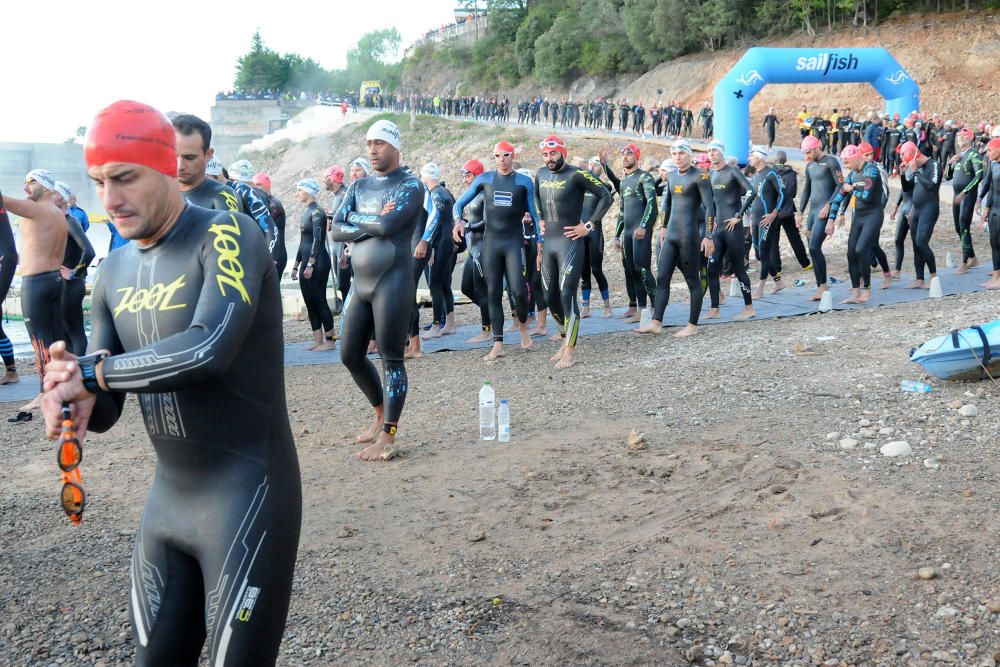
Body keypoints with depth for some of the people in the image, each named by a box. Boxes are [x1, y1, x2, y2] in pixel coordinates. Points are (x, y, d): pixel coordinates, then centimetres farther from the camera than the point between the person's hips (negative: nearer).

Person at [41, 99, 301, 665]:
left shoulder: (226, 236, -13)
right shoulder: (117, 271, 8)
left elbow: (209, 348, -31)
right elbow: (103, 413, 10)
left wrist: (90, 372, -19)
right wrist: (78, 398, -14)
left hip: (249, 497, -7)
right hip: (167, 497, 7)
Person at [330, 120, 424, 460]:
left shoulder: (410, 186, -6)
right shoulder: (359, 186, 13)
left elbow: (388, 225, -21)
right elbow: (337, 231, 2)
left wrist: (353, 218, -4)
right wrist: (373, 225, -12)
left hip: (392, 282, -7)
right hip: (360, 282, 7)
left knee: (391, 359, -4)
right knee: (350, 355, 12)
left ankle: (388, 436, 2)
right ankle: (381, 414, 31)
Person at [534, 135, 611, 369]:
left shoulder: (576, 174, -10)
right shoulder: (541, 174, 10)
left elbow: (606, 196, -10)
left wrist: (589, 225, -12)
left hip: (570, 242, -7)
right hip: (548, 242, 7)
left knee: (567, 296, -9)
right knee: (550, 297, 9)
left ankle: (570, 351, -3)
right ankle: (566, 340, 25)